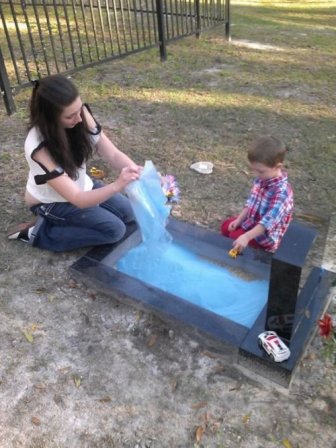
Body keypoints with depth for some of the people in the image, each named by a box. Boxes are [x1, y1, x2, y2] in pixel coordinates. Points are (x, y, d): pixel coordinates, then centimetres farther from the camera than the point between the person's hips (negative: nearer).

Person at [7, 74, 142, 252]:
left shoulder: (81, 114, -23)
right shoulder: (39, 148, -37)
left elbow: (113, 154, -20)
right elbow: (78, 199, -38)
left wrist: (138, 172, -39)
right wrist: (117, 186, -53)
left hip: (79, 185, 6)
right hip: (51, 201, -6)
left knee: (128, 212, 5)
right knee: (115, 229, -14)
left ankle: (71, 221, 13)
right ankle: (40, 233, -6)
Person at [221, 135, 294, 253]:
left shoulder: (282, 191, -33)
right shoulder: (261, 179, -6)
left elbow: (269, 221, -38)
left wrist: (246, 237, -45)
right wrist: (239, 220, -2)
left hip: (266, 235, -8)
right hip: (251, 221, 9)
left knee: (235, 237, -16)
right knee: (226, 226, 10)